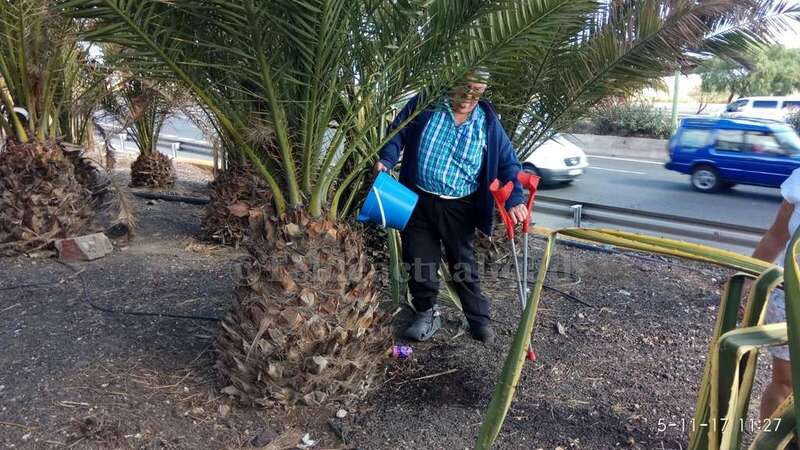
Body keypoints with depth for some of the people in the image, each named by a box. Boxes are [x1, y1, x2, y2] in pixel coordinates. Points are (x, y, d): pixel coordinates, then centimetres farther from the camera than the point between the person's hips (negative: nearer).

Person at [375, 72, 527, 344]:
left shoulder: (488, 122, -1)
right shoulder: (424, 105, -3)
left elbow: (508, 162, 1)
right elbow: (397, 132, 6)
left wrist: (514, 200, -12)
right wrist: (387, 159, -13)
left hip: (459, 208, 0)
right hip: (418, 200, 1)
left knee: (463, 264, 9)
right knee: (420, 262, 9)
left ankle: (480, 320, 25)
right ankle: (427, 314, 29)